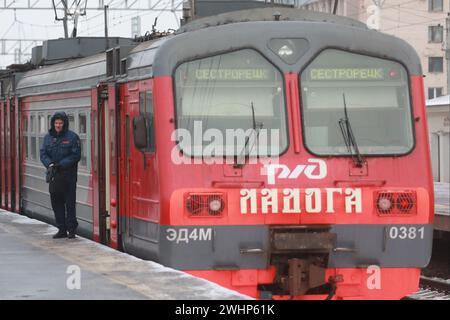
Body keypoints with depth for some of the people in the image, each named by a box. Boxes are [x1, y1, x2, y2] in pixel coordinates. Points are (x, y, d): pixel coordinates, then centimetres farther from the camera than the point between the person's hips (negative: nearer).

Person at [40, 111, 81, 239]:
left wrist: (60, 165, -17)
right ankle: (62, 229, 14)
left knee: (70, 203, -4)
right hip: (53, 175, 5)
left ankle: (71, 229, 1)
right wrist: (50, 164, -13)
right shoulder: (48, 137, 10)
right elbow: (43, 154, 6)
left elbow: (75, 156, -9)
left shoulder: (72, 137, -5)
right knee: (56, 203, 7)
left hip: (68, 175, -5)